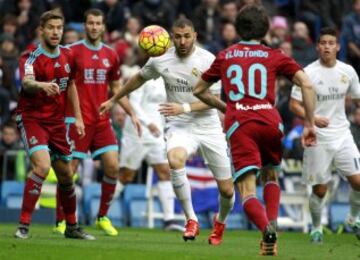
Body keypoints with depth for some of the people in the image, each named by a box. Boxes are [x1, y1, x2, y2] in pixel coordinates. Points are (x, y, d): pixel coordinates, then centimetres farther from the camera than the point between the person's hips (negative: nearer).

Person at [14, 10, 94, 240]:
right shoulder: (31, 58, -17)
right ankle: (24, 226, -20)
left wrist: (78, 118, 14)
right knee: (42, 166, -26)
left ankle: (72, 227, 29)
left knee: (66, 175, 12)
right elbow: (26, 83, -37)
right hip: (31, 118, -6)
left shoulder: (67, 56, 4)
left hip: (57, 121, 6)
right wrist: (42, 85, -59)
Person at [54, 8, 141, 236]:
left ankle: (103, 217, 9)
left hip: (102, 121, 4)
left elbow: (117, 89, 20)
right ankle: (61, 221, 7)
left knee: (113, 166, -5)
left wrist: (132, 114, 14)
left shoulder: (110, 55, 10)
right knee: (69, 169, -4)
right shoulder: (73, 51, -4)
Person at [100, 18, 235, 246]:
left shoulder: (208, 60, -11)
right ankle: (191, 220, -22)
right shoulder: (160, 60, -2)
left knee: (227, 189, 2)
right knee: (175, 159, -35)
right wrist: (113, 100, 25)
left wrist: (184, 108, -25)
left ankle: (220, 222, 38)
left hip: (209, 126, 0)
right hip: (179, 126, 0)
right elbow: (139, 79, 17)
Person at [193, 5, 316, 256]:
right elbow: (307, 84, 3)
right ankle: (272, 222, 4)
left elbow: (199, 90, 31)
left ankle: (266, 228, -35)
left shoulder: (225, 56, 20)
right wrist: (310, 124, 8)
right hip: (270, 121, 1)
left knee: (248, 192, -6)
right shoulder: (275, 56, 15)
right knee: (271, 176, 27)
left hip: (238, 124, -1)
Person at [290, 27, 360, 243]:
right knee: (320, 189, 2)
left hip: (342, 134, 3)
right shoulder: (308, 73, -9)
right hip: (318, 137, -3)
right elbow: (294, 104, -8)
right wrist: (312, 118, -23)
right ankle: (316, 228, 24)